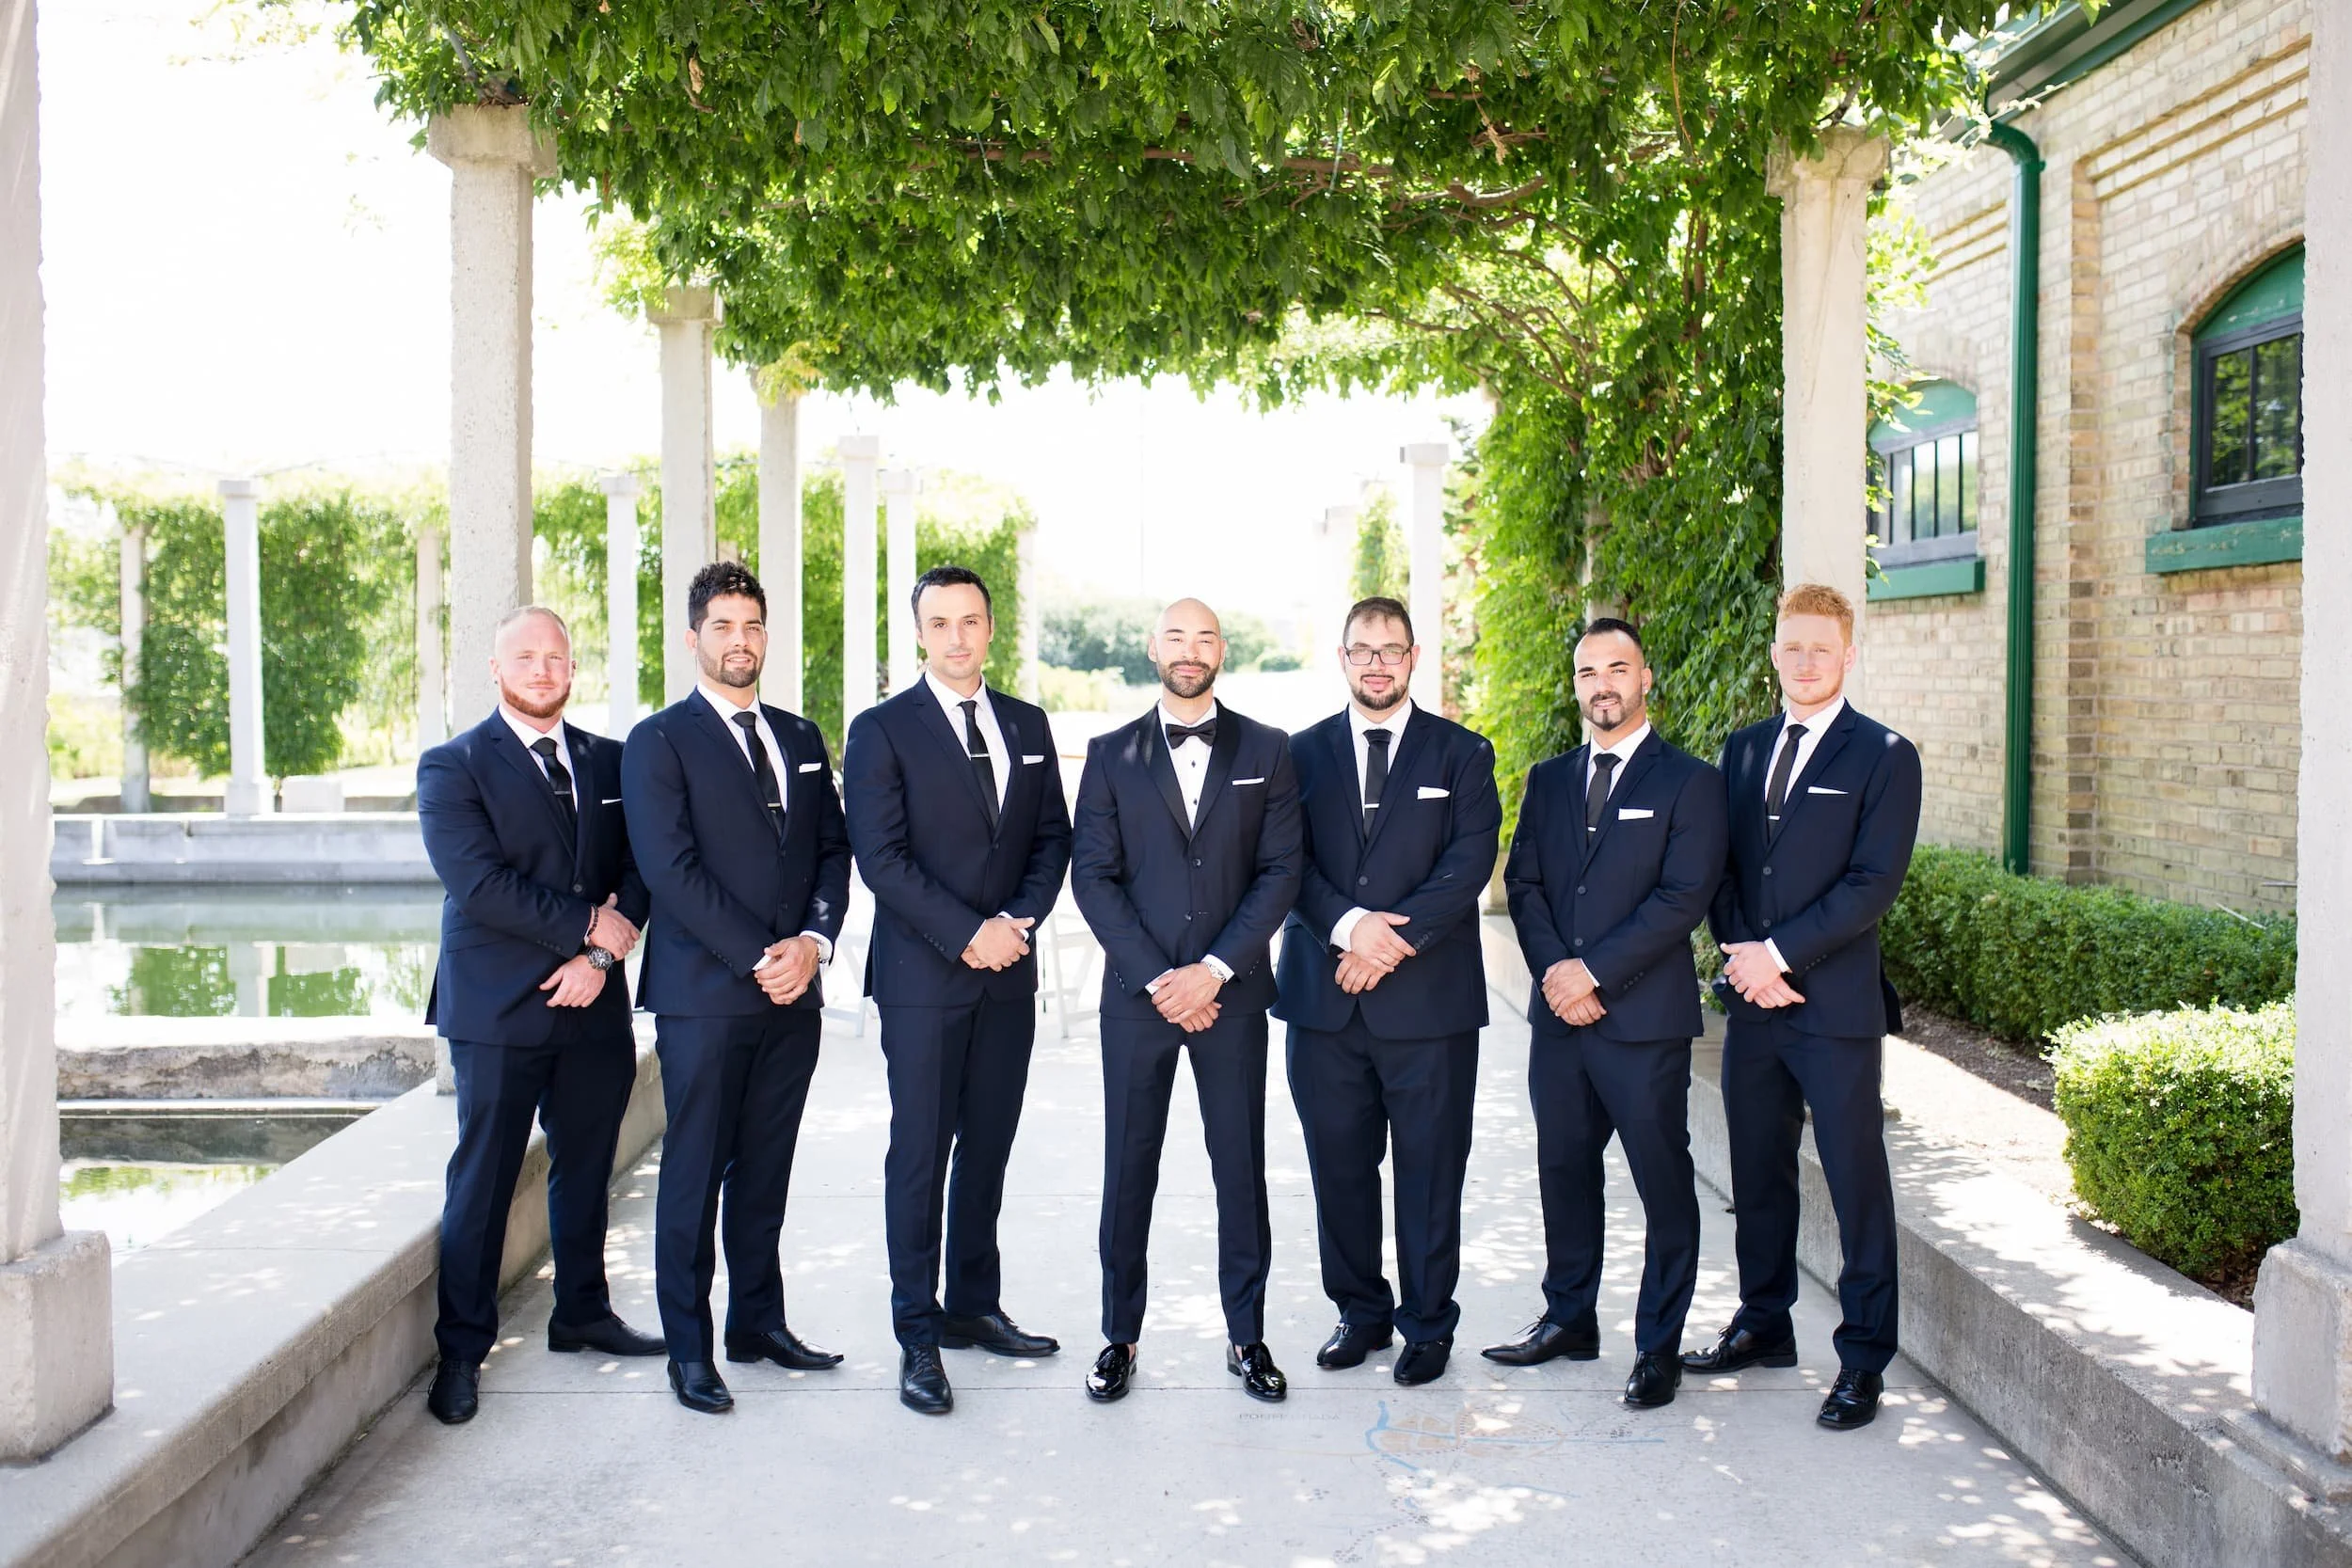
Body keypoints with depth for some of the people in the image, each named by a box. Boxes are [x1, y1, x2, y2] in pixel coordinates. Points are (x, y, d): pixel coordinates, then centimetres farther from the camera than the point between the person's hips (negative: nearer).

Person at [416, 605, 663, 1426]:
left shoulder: (609, 762, 11)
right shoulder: (453, 766, -3)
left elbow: (638, 868, 4)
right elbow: (478, 882, -15)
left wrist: (600, 958, -10)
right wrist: (587, 925, -14)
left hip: (594, 1003, 5)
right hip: (497, 1010, -4)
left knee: (586, 1167, 14)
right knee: (482, 1180, 1)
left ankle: (582, 1313, 30)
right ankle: (461, 1349, 11)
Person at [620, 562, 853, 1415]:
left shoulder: (799, 737, 15)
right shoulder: (659, 742, -3)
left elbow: (832, 850, 12)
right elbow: (672, 870, -11)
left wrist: (812, 941, -5)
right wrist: (758, 958, -15)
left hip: (793, 991, 5)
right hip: (704, 993, -5)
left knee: (766, 1169, 12)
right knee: (695, 1174, 2)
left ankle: (759, 1321, 23)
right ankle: (689, 1348, 10)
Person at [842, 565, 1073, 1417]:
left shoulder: (1027, 725, 12)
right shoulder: (883, 730, -4)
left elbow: (1052, 836, 11)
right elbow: (881, 856, -10)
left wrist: (1021, 918, -6)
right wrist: (968, 933, -15)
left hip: (1007, 972, 5)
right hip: (922, 974, -5)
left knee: (988, 1148, 11)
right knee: (920, 1154, -2)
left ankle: (974, 1306, 23)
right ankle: (918, 1338, 6)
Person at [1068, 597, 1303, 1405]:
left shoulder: (1266, 751, 5)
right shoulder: (1112, 754, 5)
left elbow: (1280, 870, -1)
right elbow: (1092, 876, 0)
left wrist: (1214, 968, -11)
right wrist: (1155, 977, -10)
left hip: (1231, 991, 0)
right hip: (1137, 993, 0)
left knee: (1241, 1165, 5)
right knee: (1128, 1166, 5)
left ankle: (1247, 1335, 17)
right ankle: (1120, 1336, 16)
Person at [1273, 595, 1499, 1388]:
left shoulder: (1461, 753, 6)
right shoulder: (1303, 753, 10)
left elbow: (1469, 861, -5)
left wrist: (1395, 937, -16)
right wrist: (1348, 926, -16)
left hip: (1430, 997, -2)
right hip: (1324, 996, 2)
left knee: (1430, 1170, 4)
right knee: (1338, 1166, 8)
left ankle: (1428, 1323, 17)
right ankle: (1361, 1311, 23)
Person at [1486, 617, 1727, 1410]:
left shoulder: (1689, 781, -3)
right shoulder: (1547, 780, 13)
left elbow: (1683, 897, -12)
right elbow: (1523, 883, 8)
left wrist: (1592, 971, -15)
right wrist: (1554, 971, -8)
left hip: (1644, 1017, -5)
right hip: (1558, 1015, 5)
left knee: (1664, 1183, 2)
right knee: (1564, 1171, 13)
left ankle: (1660, 1344, 12)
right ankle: (1570, 1317, 28)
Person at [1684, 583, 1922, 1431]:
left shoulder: (1884, 756, -4)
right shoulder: (1744, 749, 13)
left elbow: (1873, 882, -12)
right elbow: (1722, 867, 12)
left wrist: (1778, 951, -15)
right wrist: (1743, 955, -4)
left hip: (1835, 1007, -5)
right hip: (1752, 1003, 5)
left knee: (1857, 1185, 0)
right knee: (1758, 1173, 14)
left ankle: (1863, 1360, 9)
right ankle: (1764, 1323, 29)